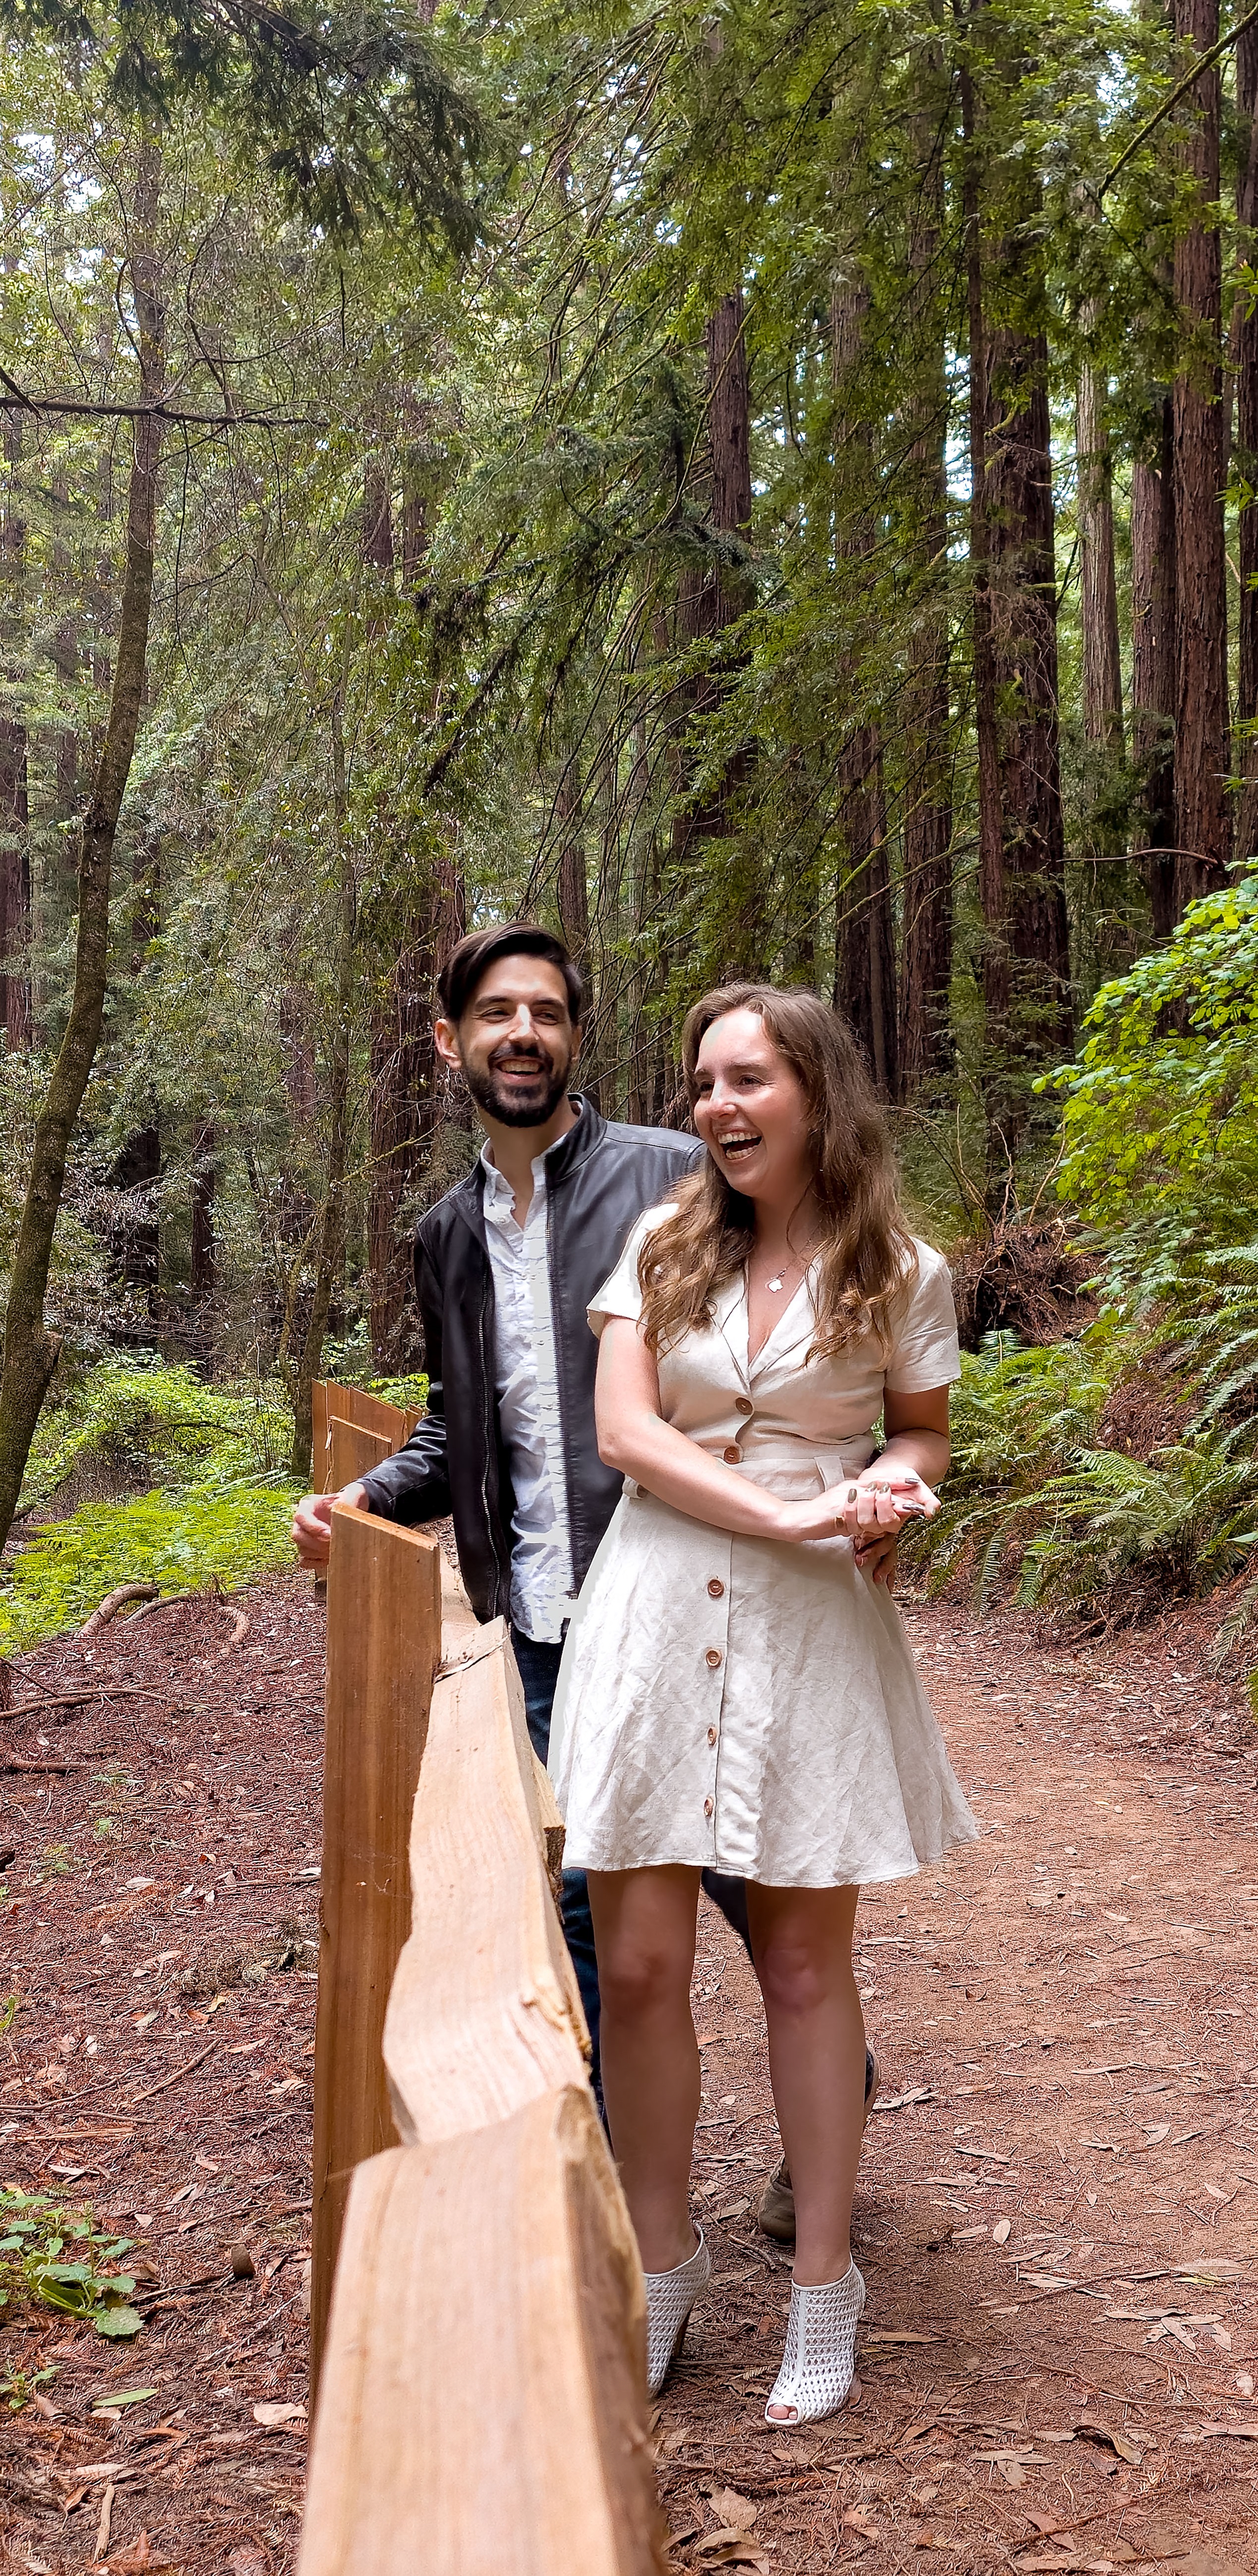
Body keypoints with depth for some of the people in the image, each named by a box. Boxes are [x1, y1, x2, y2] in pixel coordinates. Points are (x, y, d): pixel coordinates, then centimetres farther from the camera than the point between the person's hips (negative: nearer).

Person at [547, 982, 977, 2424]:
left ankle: (824, 2284, 23)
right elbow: (622, 1429, -4)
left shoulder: (901, 1275, 2)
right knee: (636, 1963, 1)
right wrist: (787, 1511, -16)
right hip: (655, 1610, 1)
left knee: (804, 1964, 7)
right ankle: (661, 2265, 22)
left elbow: (924, 1434, 15)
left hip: (813, 1626, -1)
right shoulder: (662, 1246, 5)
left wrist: (894, 1482, -10)